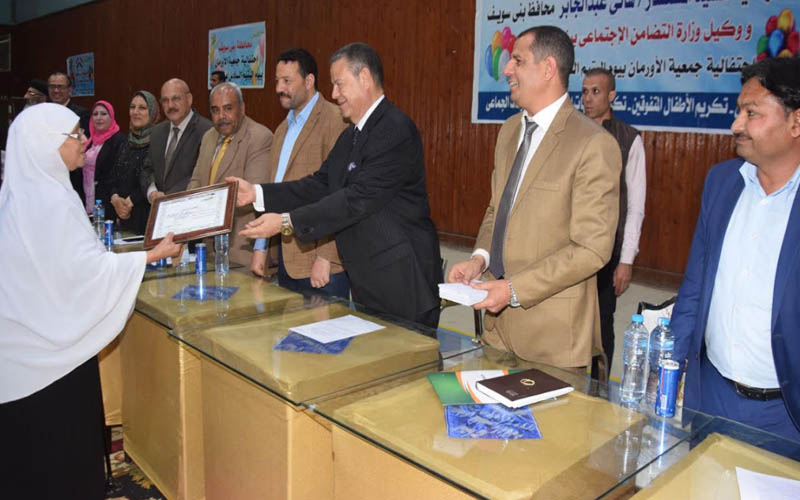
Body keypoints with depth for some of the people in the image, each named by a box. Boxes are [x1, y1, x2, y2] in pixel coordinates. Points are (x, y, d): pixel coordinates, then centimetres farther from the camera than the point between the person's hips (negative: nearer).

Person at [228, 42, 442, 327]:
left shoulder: (395, 129, -18)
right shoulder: (351, 136, 14)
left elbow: (359, 198, -24)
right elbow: (321, 184, 9)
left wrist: (288, 222, -23)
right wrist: (257, 193, 0)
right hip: (366, 281, 9)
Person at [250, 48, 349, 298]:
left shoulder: (334, 120, -10)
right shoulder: (283, 128, 18)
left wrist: (325, 257, -19)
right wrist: (261, 247, 16)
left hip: (319, 259, -8)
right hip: (285, 257, 8)